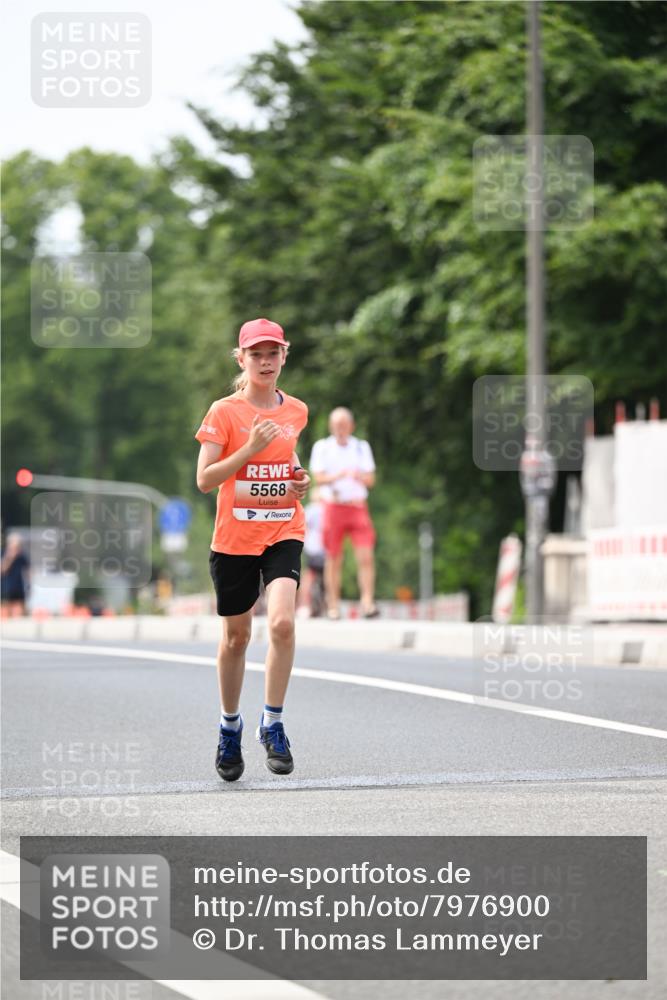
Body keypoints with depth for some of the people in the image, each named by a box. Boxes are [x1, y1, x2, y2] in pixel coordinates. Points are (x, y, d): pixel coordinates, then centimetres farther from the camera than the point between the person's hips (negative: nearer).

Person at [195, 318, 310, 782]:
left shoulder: (296, 411, 6)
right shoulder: (224, 412, -6)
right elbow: (204, 479, -12)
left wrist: (300, 479, 6)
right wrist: (250, 449, -22)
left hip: (283, 532, 2)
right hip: (234, 538, -2)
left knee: (282, 622, -20)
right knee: (236, 636, 8)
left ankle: (273, 724, -7)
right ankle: (230, 724, 30)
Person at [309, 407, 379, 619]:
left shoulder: (362, 447, 12)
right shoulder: (322, 447, 6)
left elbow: (370, 479, 6)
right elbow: (318, 478, -5)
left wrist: (360, 476, -17)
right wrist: (338, 476, -24)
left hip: (358, 506, 1)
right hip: (333, 506, -1)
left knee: (365, 556, -13)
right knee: (333, 560, 1)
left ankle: (367, 602, -17)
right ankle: (333, 606, 6)